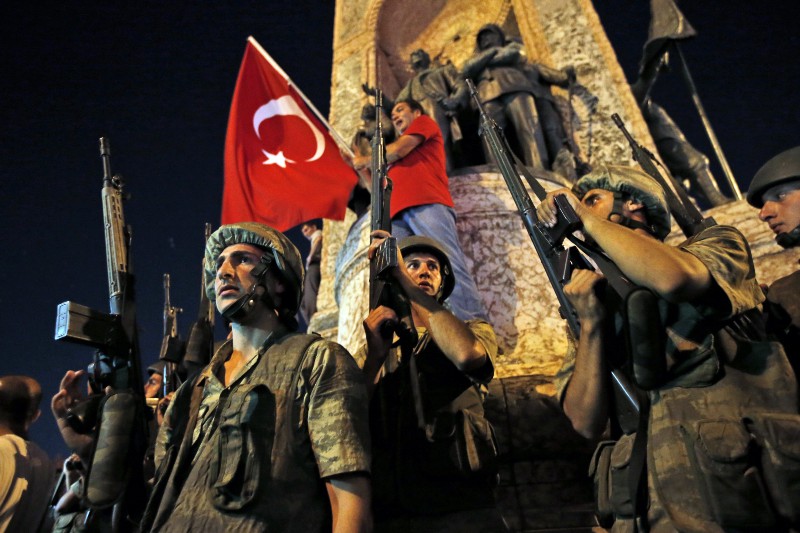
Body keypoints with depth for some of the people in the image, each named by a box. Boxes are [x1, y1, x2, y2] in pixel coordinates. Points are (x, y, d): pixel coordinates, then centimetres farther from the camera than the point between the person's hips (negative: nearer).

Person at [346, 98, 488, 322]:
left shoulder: (425, 122, 24)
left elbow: (398, 150, 8)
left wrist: (365, 160, 24)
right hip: (398, 214, 7)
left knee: (449, 265, -23)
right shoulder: (396, 161, 40)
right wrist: (357, 165, 37)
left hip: (427, 204, -7)